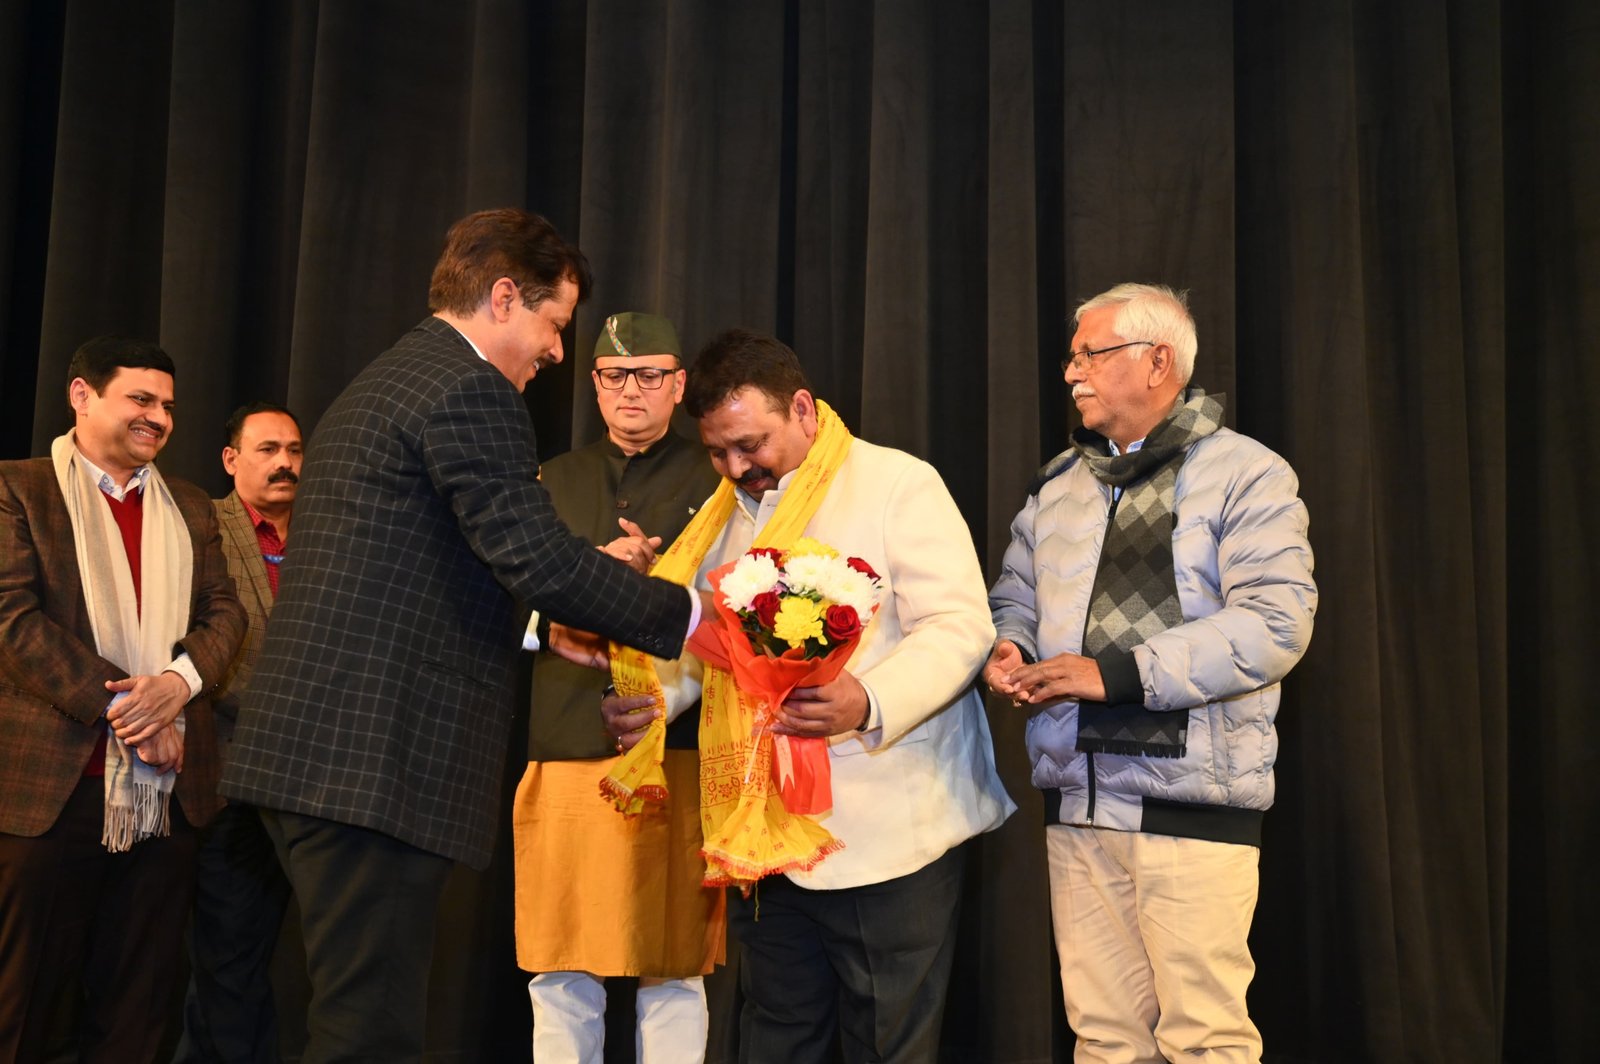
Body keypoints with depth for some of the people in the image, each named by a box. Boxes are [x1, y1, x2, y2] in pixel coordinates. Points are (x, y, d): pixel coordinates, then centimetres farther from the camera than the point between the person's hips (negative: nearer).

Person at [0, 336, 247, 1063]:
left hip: (168, 785, 5)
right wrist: (120, 705, -15)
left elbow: (224, 611, 9)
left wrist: (180, 680, -12)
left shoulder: (189, 507, 16)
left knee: (138, 994, 9)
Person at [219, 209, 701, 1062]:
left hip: (310, 752, 11)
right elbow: (540, 558, -18)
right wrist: (687, 615, -8)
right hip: (374, 760, -11)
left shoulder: (379, 385, 23)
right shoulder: (469, 388, -10)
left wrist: (539, 625, 24)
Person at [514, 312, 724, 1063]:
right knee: (558, 974, 6)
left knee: (670, 975, 1)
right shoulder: (553, 482, 17)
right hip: (564, 748, 3)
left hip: (672, 754, -3)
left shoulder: (714, 482, 6)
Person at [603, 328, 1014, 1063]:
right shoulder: (724, 513, 16)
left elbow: (958, 625, -15)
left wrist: (869, 702, -32)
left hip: (885, 835, -6)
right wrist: (648, 698, 1)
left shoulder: (899, 485, -7)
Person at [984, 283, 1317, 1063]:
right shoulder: (1058, 483, 16)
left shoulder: (1243, 474, -3)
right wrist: (1010, 648, 0)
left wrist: (1115, 672, -18)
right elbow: (1016, 593, 25)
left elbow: (1273, 624, -15)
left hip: (1193, 795, -5)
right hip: (1076, 795, 6)